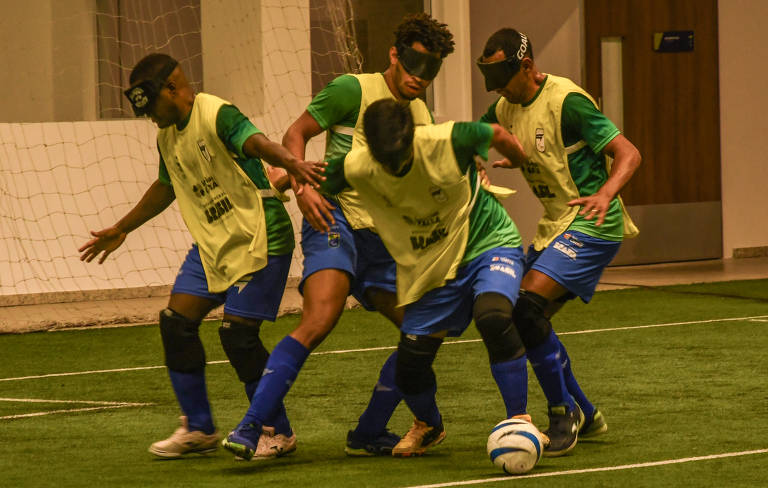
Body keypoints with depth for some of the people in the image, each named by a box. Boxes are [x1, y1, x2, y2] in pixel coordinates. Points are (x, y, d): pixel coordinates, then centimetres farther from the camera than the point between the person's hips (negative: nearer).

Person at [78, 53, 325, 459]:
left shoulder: (217, 116, -17)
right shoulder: (168, 136, 11)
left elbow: (256, 142, -37)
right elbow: (164, 188, 28)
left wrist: (291, 164, -58)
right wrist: (121, 229, 37)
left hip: (258, 238, -9)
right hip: (212, 243, 9)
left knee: (238, 333, -13)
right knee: (176, 323, 0)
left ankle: (278, 432, 4)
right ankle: (198, 429, 13)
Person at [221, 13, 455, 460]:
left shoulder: (421, 117, 18)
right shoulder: (353, 90, -3)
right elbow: (296, 134, 0)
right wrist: (302, 185, -17)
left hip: (383, 239, 7)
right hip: (337, 219, -7)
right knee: (319, 320, -28)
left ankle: (369, 434, 14)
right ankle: (249, 428, -28)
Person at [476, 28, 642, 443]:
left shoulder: (566, 101, -17)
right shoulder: (506, 108, 8)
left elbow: (628, 153, -19)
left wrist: (605, 194, -37)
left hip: (591, 225, -9)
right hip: (556, 224, 9)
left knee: (529, 307, -22)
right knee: (526, 318, 6)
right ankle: (587, 417, 18)